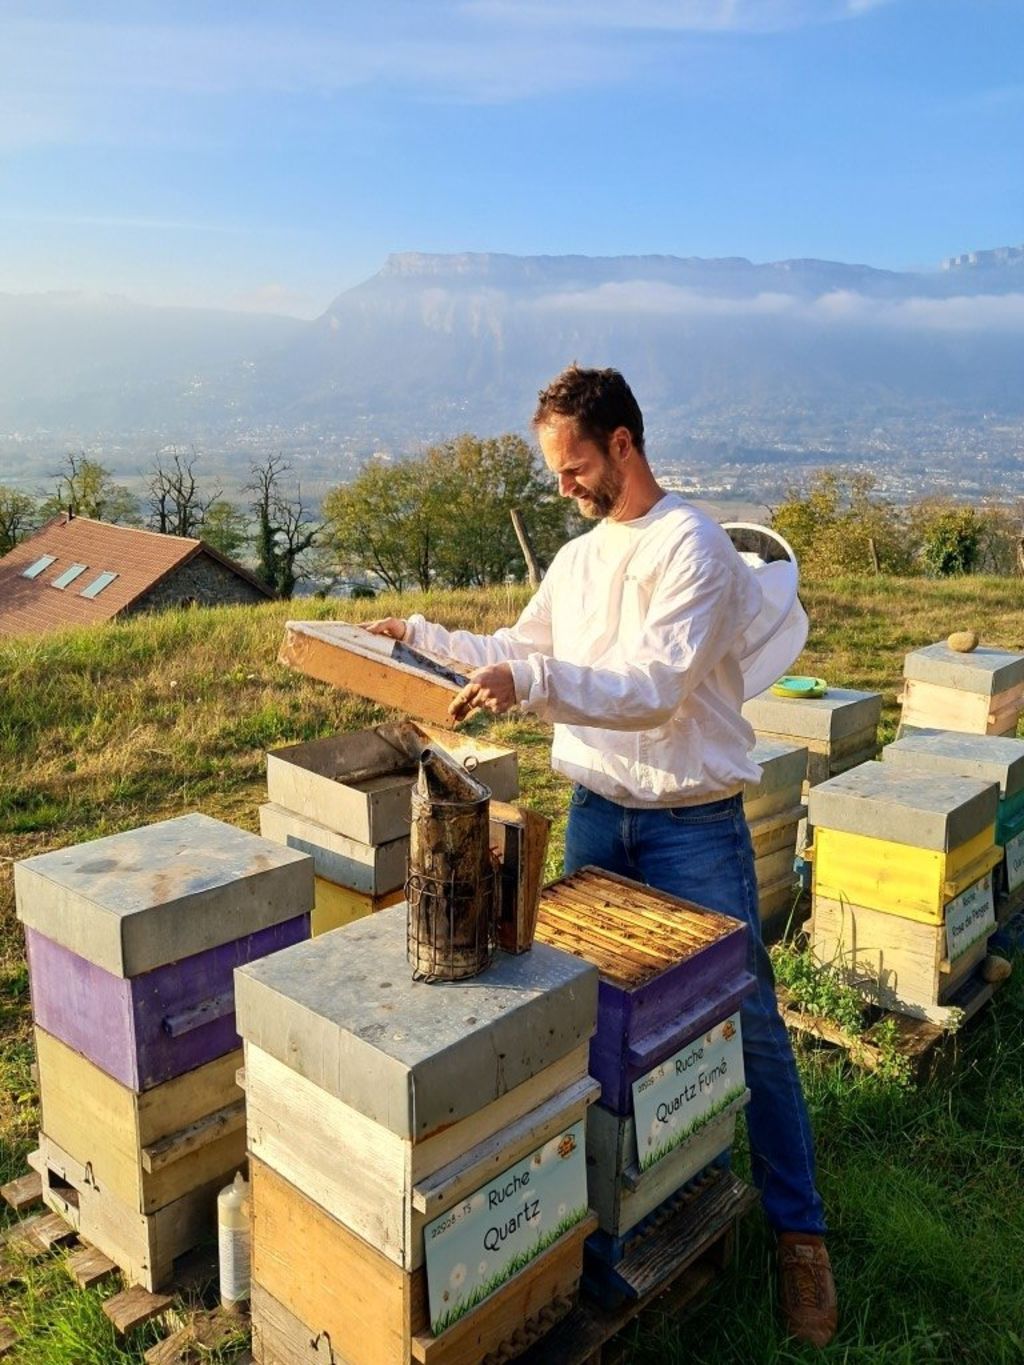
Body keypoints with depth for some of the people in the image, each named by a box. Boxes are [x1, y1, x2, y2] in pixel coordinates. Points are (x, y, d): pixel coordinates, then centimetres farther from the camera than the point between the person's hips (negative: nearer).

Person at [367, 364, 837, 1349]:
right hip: (595, 812, 7)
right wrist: (421, 637, 6)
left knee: (745, 1027, 2)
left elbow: (655, 690, -26)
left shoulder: (691, 546, -15)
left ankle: (798, 1232, 19)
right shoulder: (578, 557, 9)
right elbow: (517, 656, 15)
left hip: (693, 825, -7)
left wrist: (534, 683, -37)